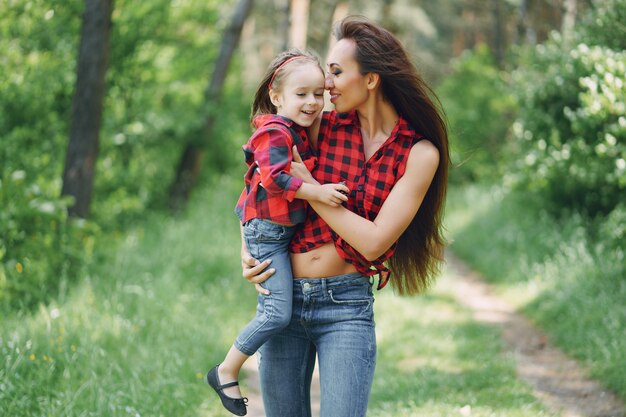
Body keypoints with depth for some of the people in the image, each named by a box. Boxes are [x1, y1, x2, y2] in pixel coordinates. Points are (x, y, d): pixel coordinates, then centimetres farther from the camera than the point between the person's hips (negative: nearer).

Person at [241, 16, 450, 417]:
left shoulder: (419, 153, -5)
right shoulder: (325, 125, 4)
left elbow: (373, 242, -12)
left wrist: (306, 184, -10)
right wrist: (247, 251, 0)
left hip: (347, 307, -3)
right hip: (284, 296, 3)